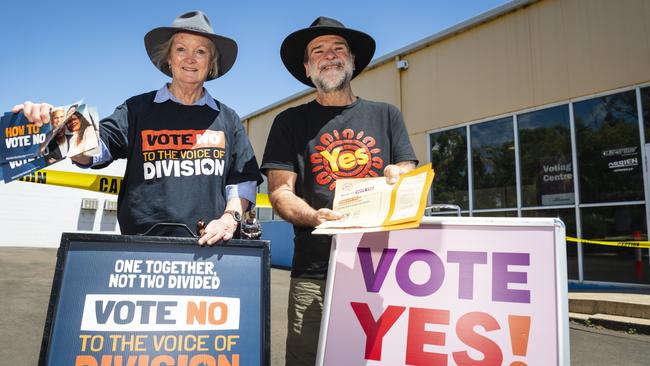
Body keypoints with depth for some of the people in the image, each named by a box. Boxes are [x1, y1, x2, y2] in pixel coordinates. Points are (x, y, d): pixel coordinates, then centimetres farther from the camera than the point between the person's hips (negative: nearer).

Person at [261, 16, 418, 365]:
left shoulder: (386, 115, 14)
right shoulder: (290, 122, 10)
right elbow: (280, 192, 1)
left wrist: (398, 180, -12)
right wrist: (315, 217, -18)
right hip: (315, 274, -1)